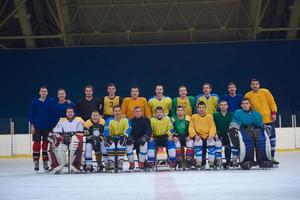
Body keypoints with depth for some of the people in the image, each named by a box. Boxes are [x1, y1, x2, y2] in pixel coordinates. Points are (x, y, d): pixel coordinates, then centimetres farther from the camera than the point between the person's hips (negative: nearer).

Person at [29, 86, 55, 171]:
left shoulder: (52, 101, 0)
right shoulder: (34, 102, 1)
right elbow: (31, 114, 2)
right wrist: (32, 125, -3)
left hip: (48, 127, 0)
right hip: (37, 126, 0)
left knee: (46, 143, 6)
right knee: (37, 143, -1)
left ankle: (45, 162, 16)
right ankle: (36, 162, 6)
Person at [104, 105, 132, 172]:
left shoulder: (126, 120, -6)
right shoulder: (109, 120, -7)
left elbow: (128, 130, -18)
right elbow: (106, 131, -14)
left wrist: (124, 136, -37)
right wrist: (108, 137, -34)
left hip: (121, 138, 0)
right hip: (112, 138, 0)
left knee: (121, 145, -30)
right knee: (111, 146, -29)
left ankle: (120, 164, -21)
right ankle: (111, 164, -18)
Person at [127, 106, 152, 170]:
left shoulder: (146, 120, 5)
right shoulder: (131, 121, 12)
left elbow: (149, 130, -6)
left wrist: (145, 136, -27)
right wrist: (130, 137, -17)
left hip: (142, 140, -2)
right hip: (134, 141, 2)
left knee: (144, 142, -36)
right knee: (128, 142, -30)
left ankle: (141, 163, -25)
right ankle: (131, 163, -18)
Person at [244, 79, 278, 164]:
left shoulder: (265, 92, 1)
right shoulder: (248, 95, 0)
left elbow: (272, 102, 2)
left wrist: (273, 113, -6)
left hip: (268, 119, 1)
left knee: (272, 138, 5)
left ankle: (272, 157, 16)